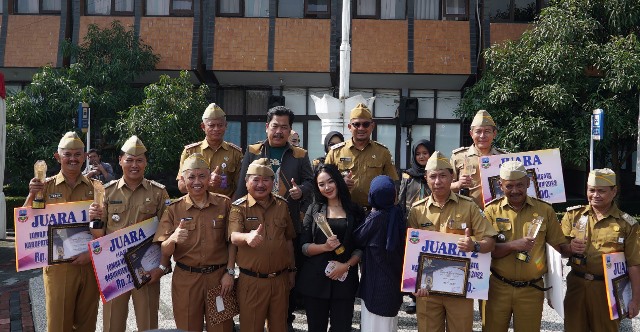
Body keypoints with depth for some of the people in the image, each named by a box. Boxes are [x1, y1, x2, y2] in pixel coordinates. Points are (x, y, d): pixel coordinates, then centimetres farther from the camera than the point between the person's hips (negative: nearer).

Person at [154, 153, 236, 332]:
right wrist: (173, 239, -23)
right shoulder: (174, 209, -1)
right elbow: (164, 252, -3)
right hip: (185, 278, 0)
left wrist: (230, 272, -5)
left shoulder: (224, 204, -2)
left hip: (219, 276, 0)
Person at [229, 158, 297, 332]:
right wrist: (247, 237, -47)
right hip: (251, 280, -3)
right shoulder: (239, 207, -7)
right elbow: (234, 236, -25)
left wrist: (292, 270, 15)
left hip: (280, 279, 3)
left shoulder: (282, 205, 4)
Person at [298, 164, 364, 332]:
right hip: (315, 279, 1)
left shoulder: (355, 211, 4)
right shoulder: (314, 209, 5)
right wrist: (324, 247, -17)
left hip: (344, 279, 0)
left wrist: (347, 265, -13)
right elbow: (304, 246, 0)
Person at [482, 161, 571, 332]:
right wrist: (514, 245, -22)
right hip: (498, 287, -1)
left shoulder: (545, 209, 3)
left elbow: (561, 245, 5)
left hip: (532, 290, 1)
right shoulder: (492, 210, -2)